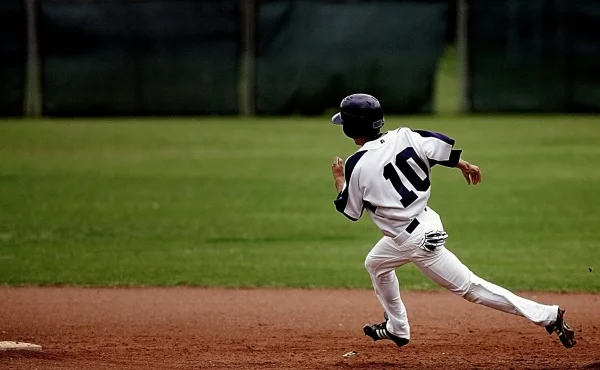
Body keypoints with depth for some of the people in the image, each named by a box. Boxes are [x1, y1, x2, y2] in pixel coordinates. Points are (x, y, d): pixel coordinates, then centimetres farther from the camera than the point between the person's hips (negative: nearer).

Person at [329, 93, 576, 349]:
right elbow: (442, 146, -5)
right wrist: (464, 165, 14)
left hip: (417, 240, -9)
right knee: (375, 263, 29)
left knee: (469, 287, -1)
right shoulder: (402, 138, -3)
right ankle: (396, 329, 39)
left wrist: (338, 178, 11)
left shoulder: (356, 165, -17)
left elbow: (350, 211, -5)